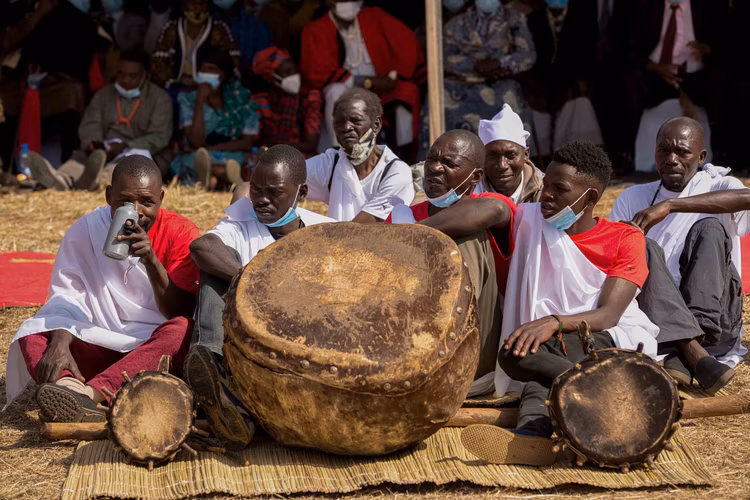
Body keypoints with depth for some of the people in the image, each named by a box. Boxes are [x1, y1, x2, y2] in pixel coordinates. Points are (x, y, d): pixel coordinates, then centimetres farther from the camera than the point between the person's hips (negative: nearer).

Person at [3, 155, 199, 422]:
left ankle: (90, 392, -53)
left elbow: (181, 313, -13)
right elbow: (67, 296, -8)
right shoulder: (85, 230, 0)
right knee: (31, 333, -19)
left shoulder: (181, 233, -6)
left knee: (183, 330, -35)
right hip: (100, 345, 2)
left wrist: (151, 261, -28)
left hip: (156, 349, -2)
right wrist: (60, 343, -29)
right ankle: (69, 386, -54)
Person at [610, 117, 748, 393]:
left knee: (708, 229, -22)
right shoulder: (631, 199, 16)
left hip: (712, 318, -2)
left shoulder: (717, 186, 6)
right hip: (654, 316, 2)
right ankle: (693, 353, -46)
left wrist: (670, 205, -28)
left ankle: (679, 359, -39)